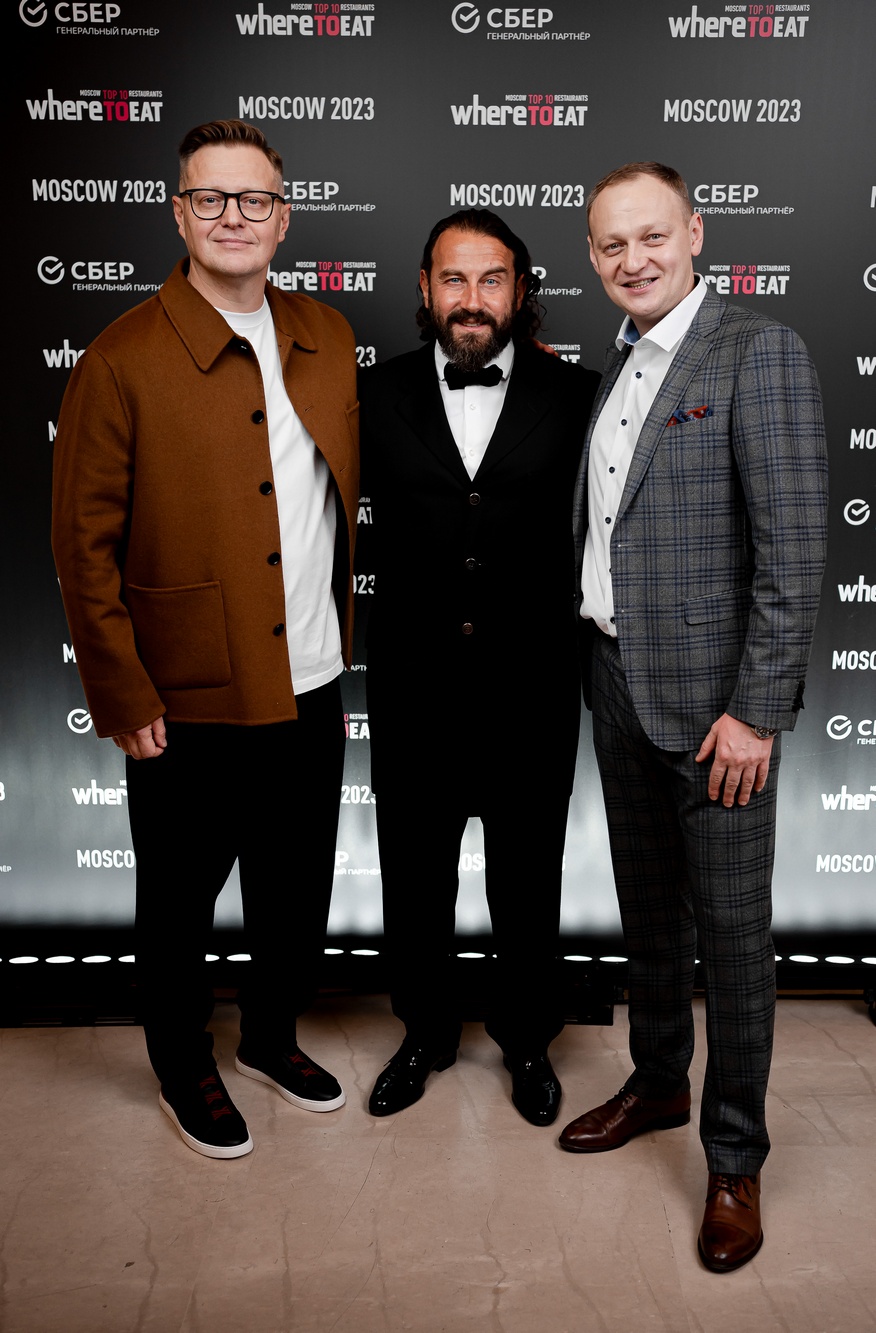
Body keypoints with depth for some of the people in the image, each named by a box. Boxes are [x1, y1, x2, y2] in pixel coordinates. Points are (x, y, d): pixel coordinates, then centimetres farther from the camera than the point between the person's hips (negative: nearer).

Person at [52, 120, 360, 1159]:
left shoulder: (327, 339, 6)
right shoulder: (122, 361, -11)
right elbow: (85, 547, -10)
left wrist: (340, 640, 11)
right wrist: (125, 703, -11)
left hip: (311, 690, 5)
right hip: (191, 705, -5)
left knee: (298, 896, 19)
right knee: (180, 904, 14)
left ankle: (272, 1040, 45)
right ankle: (184, 1068, 39)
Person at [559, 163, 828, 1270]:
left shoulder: (759, 353, -11)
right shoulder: (616, 365, 13)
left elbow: (794, 548, -16)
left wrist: (755, 710, -19)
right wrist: (599, 663, 9)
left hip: (711, 692, -7)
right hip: (615, 679, 7)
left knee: (731, 930, 3)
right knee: (648, 906, 20)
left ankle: (734, 1159, 20)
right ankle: (657, 1084, 39)